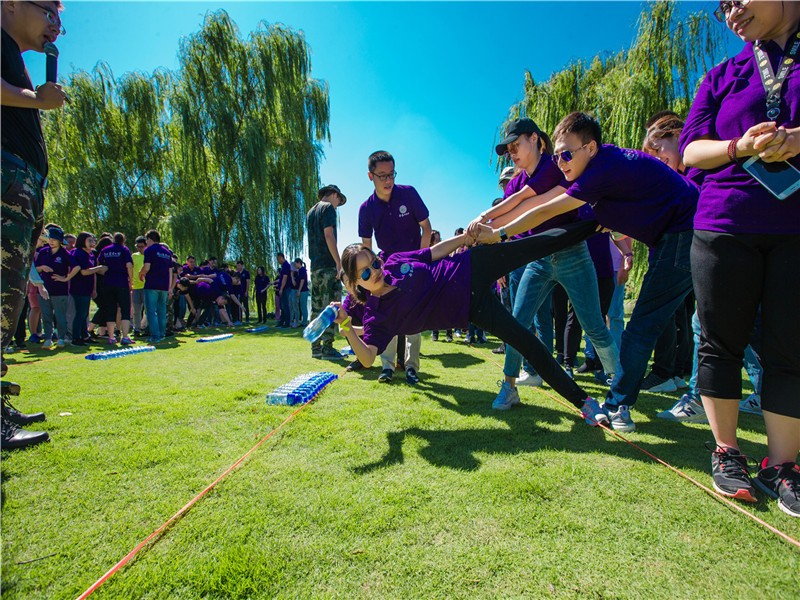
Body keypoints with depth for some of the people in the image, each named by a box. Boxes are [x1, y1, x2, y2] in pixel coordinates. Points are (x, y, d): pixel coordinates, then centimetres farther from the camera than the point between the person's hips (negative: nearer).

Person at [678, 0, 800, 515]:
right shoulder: (723, 75, 17)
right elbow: (689, 149, 8)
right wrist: (740, 147, -11)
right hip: (725, 225, 1)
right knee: (721, 343, 3)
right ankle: (727, 452, 16)